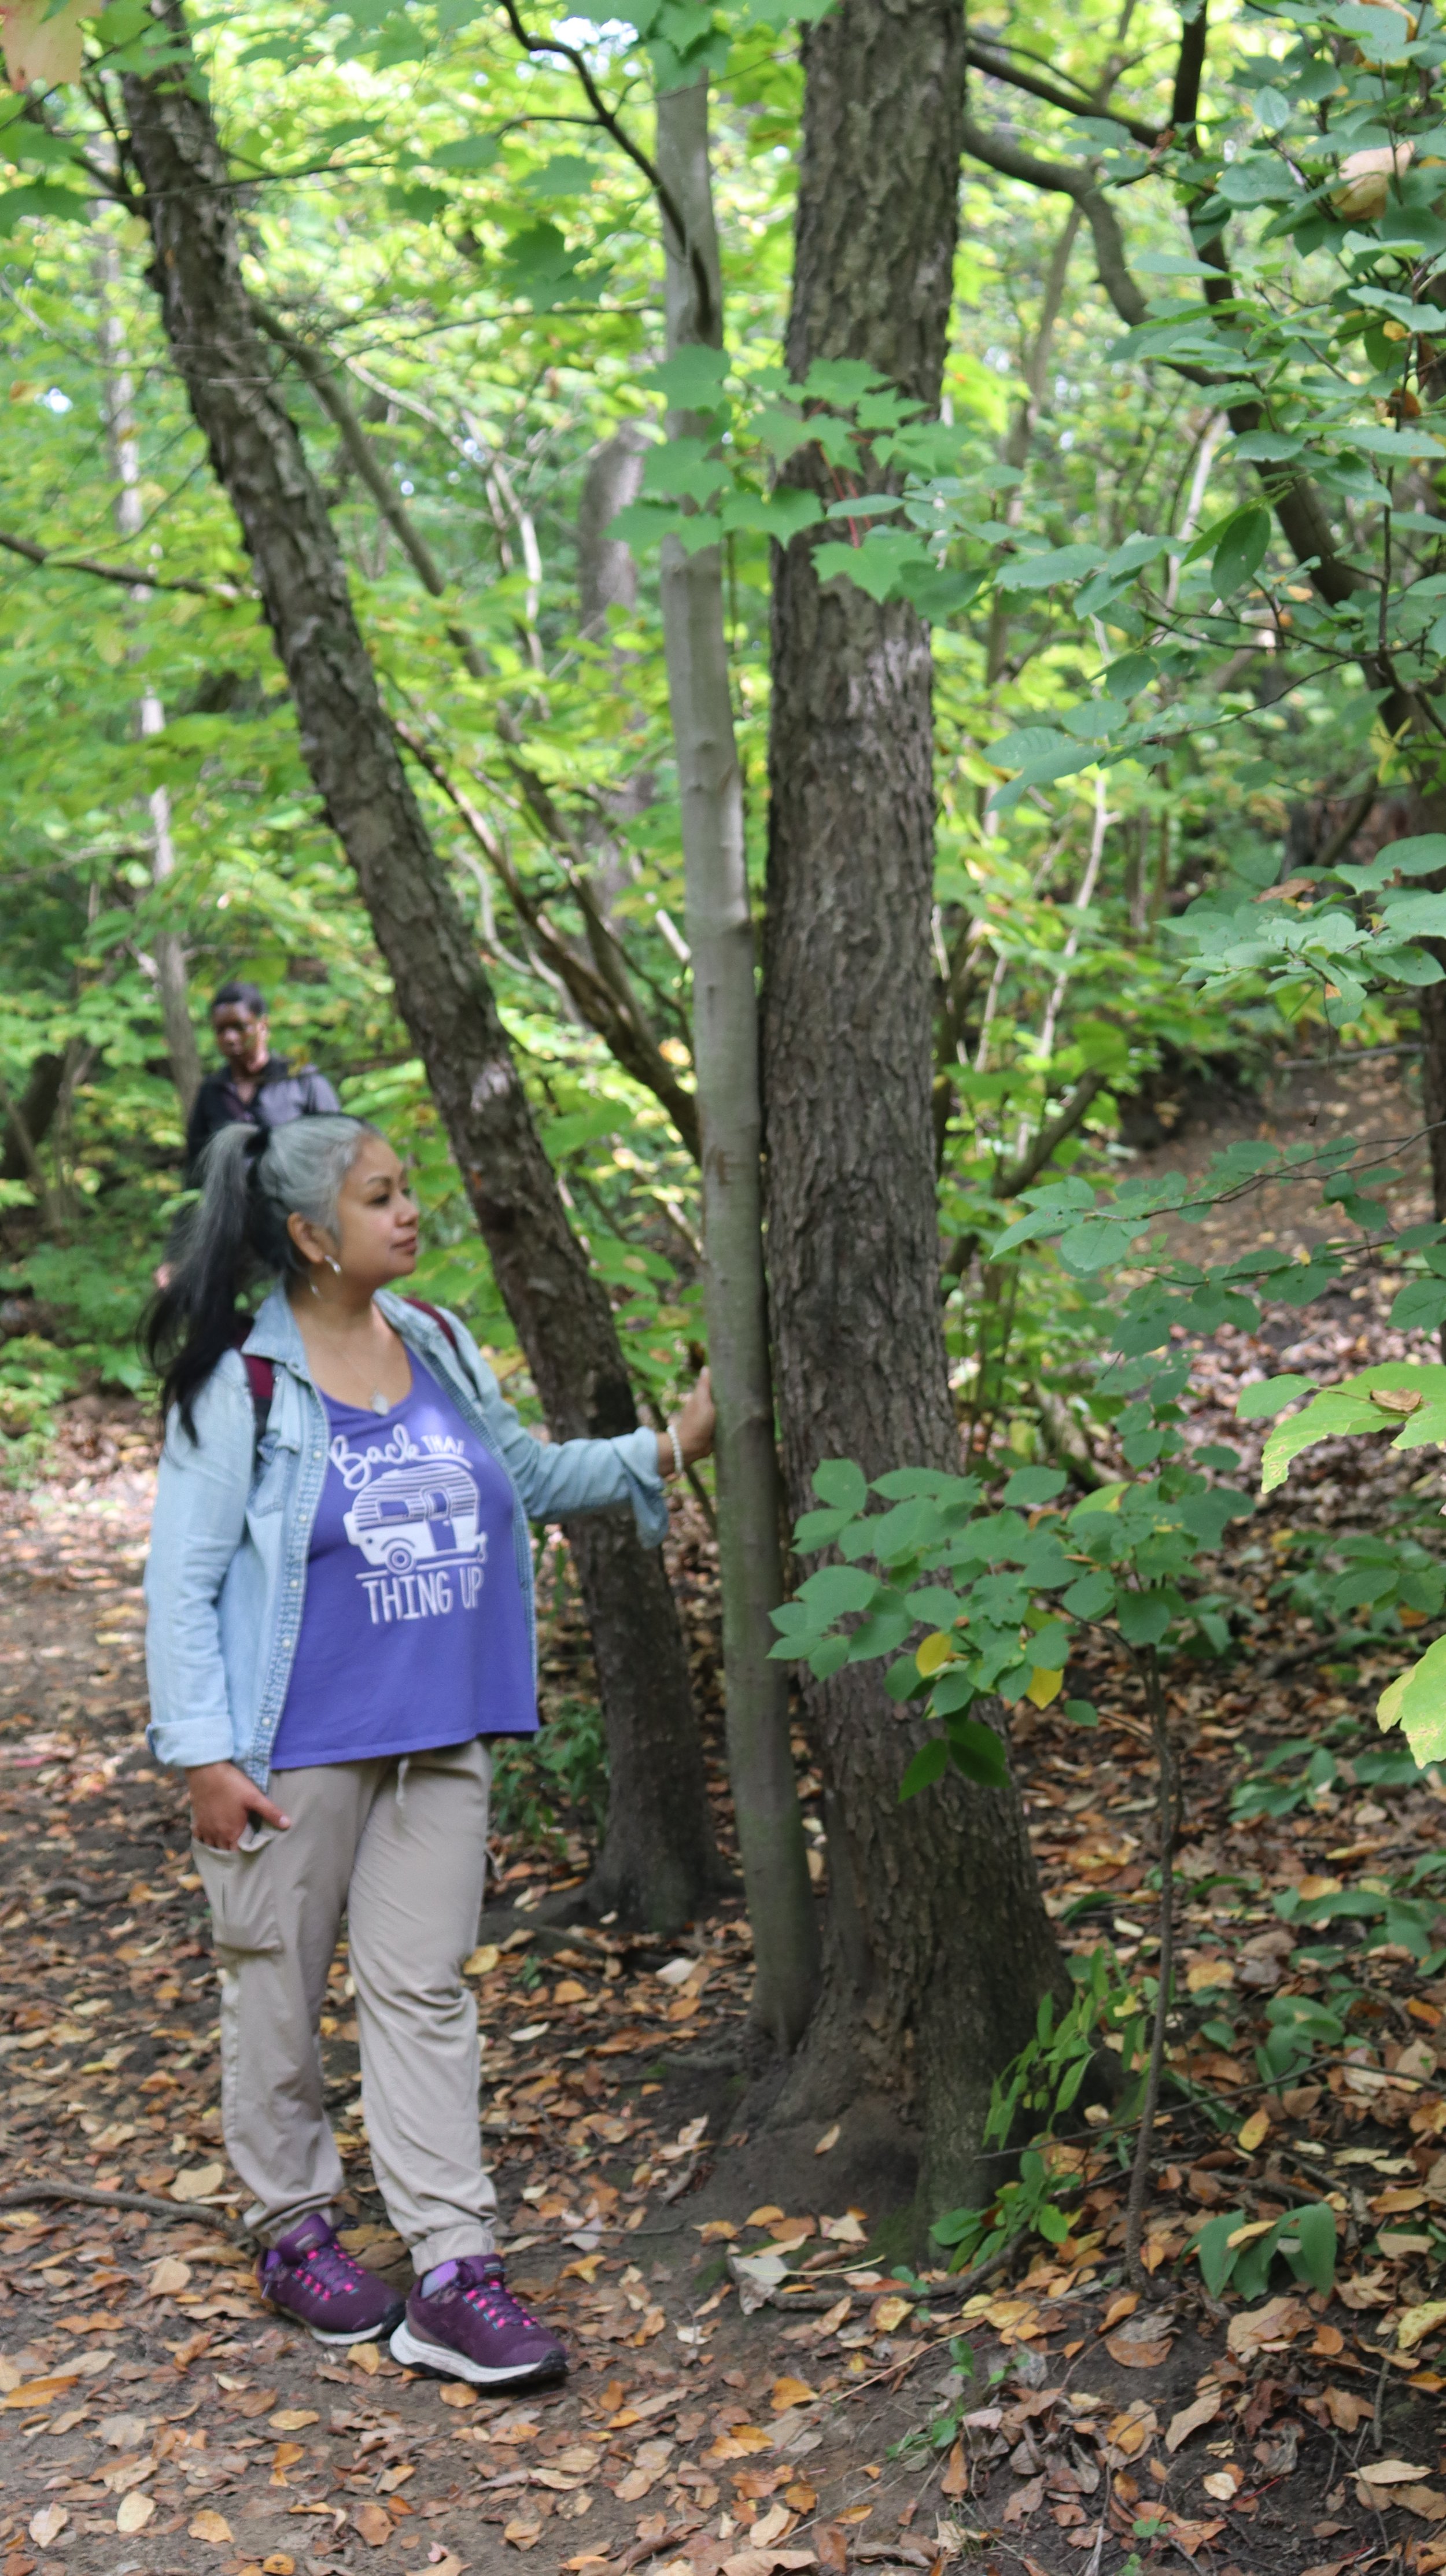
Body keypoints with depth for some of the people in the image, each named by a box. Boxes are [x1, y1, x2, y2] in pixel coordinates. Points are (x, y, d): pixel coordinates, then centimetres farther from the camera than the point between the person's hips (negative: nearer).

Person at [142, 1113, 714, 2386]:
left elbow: (526, 1474, 19)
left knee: (425, 1993, 6)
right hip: (297, 1751, -5)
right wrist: (205, 1755, -14)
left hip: (439, 1743, 5)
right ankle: (295, 2227, 31)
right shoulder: (242, 1387, -13)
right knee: (279, 1992, 10)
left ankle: (453, 2277, 9)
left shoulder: (438, 1348, 5)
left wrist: (662, 1452, 7)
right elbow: (183, 1580, -10)